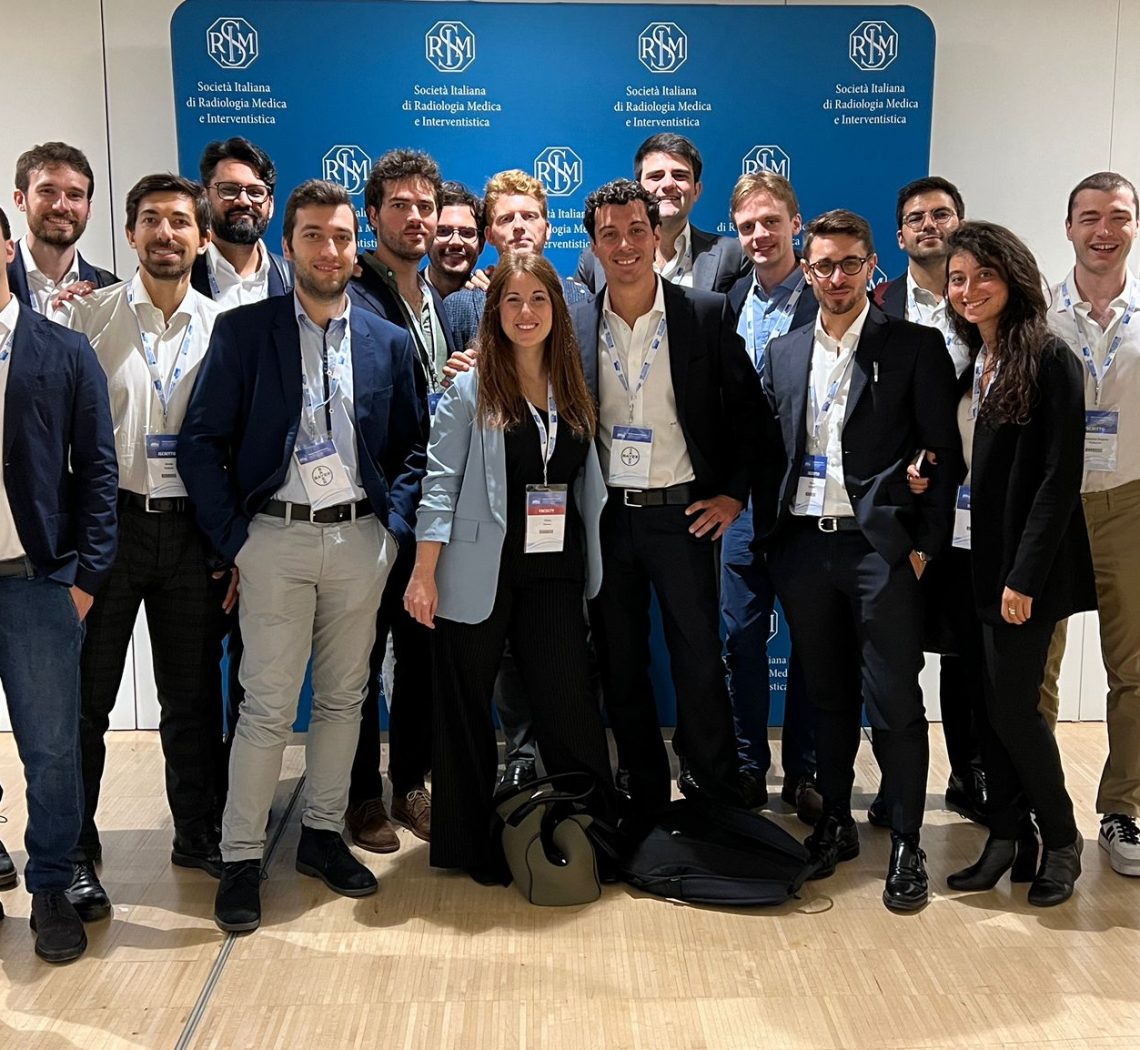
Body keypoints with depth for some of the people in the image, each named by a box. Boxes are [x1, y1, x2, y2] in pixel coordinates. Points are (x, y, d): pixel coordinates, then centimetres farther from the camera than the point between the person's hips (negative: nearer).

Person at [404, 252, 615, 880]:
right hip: (479, 575, -3)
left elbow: (583, 482, 13)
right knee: (466, 711, 7)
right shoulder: (471, 388, -2)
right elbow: (441, 483, -6)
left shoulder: (573, 387, 9)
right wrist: (424, 574, -11)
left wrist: (586, 564, 7)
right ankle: (470, 844, 23)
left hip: (553, 574, 3)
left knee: (569, 708, 1)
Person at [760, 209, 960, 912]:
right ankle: (836, 822, 28)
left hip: (882, 545, -4)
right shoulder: (783, 353, 12)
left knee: (894, 701, 0)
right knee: (828, 695, 14)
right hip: (803, 545, 4)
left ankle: (907, 844, 13)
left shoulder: (915, 347, -1)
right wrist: (771, 534, 6)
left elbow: (943, 453, -3)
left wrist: (926, 544, -9)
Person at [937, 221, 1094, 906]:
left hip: (1023, 566, -7)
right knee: (986, 703, 9)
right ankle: (1006, 835, 21)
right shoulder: (968, 364, 11)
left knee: (1012, 705, -2)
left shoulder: (1048, 360, -11)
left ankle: (1061, 840, 18)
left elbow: (1060, 475, -15)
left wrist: (1024, 576, -19)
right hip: (972, 560, 7)